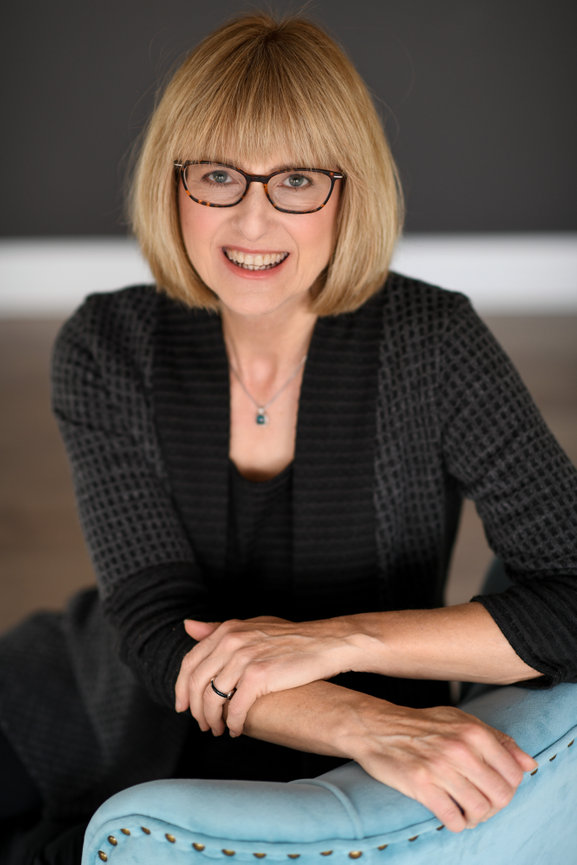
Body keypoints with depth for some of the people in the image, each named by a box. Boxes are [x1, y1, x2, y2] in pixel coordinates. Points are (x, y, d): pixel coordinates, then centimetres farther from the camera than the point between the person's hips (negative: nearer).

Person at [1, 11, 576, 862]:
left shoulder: (432, 345, -18)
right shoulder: (106, 350, -13)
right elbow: (160, 632, -21)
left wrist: (341, 640, -31)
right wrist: (371, 725, -38)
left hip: (353, 794, -1)